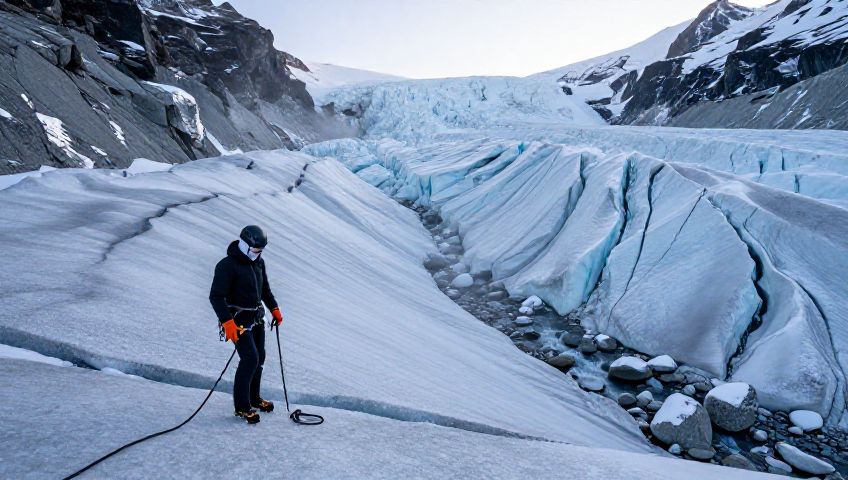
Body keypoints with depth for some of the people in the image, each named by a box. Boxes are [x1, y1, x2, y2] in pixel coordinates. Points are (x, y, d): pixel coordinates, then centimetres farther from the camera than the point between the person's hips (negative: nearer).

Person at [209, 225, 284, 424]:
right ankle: (241, 407, -1)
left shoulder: (258, 262, 7)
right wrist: (227, 322, -28)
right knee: (250, 359, -14)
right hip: (238, 319, -8)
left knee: (259, 358, 12)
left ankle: (253, 399, 28)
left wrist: (274, 309, 18)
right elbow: (216, 296, -21)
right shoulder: (227, 265, -17)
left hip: (257, 318, 8)